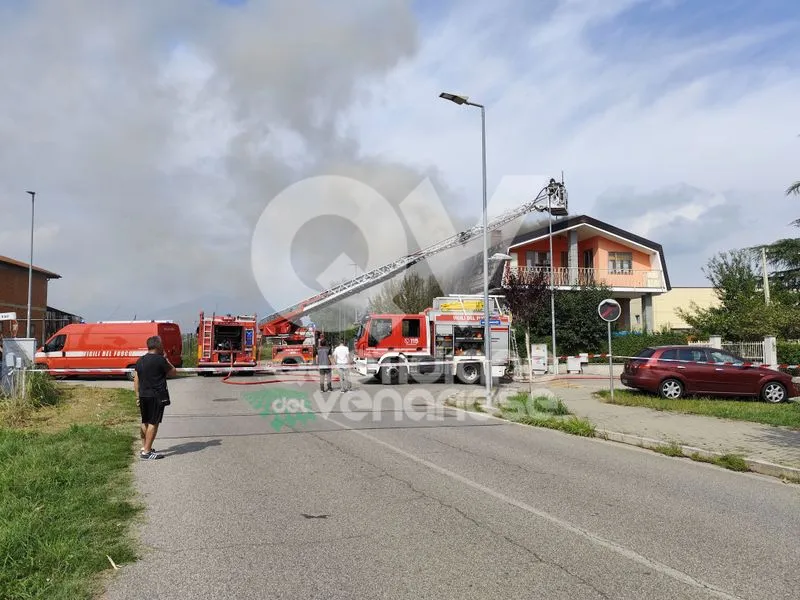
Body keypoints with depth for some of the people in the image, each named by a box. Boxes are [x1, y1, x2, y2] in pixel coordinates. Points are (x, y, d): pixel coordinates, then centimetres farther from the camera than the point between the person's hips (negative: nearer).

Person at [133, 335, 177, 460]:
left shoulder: (140, 361, 10)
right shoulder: (160, 360, -12)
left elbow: (136, 380, 12)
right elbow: (173, 372, -2)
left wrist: (138, 396, 17)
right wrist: (166, 359, 7)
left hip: (143, 396, 8)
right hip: (157, 396, -8)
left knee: (145, 422, 18)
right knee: (153, 423, -4)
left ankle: (144, 447, 29)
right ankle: (146, 452, -5)